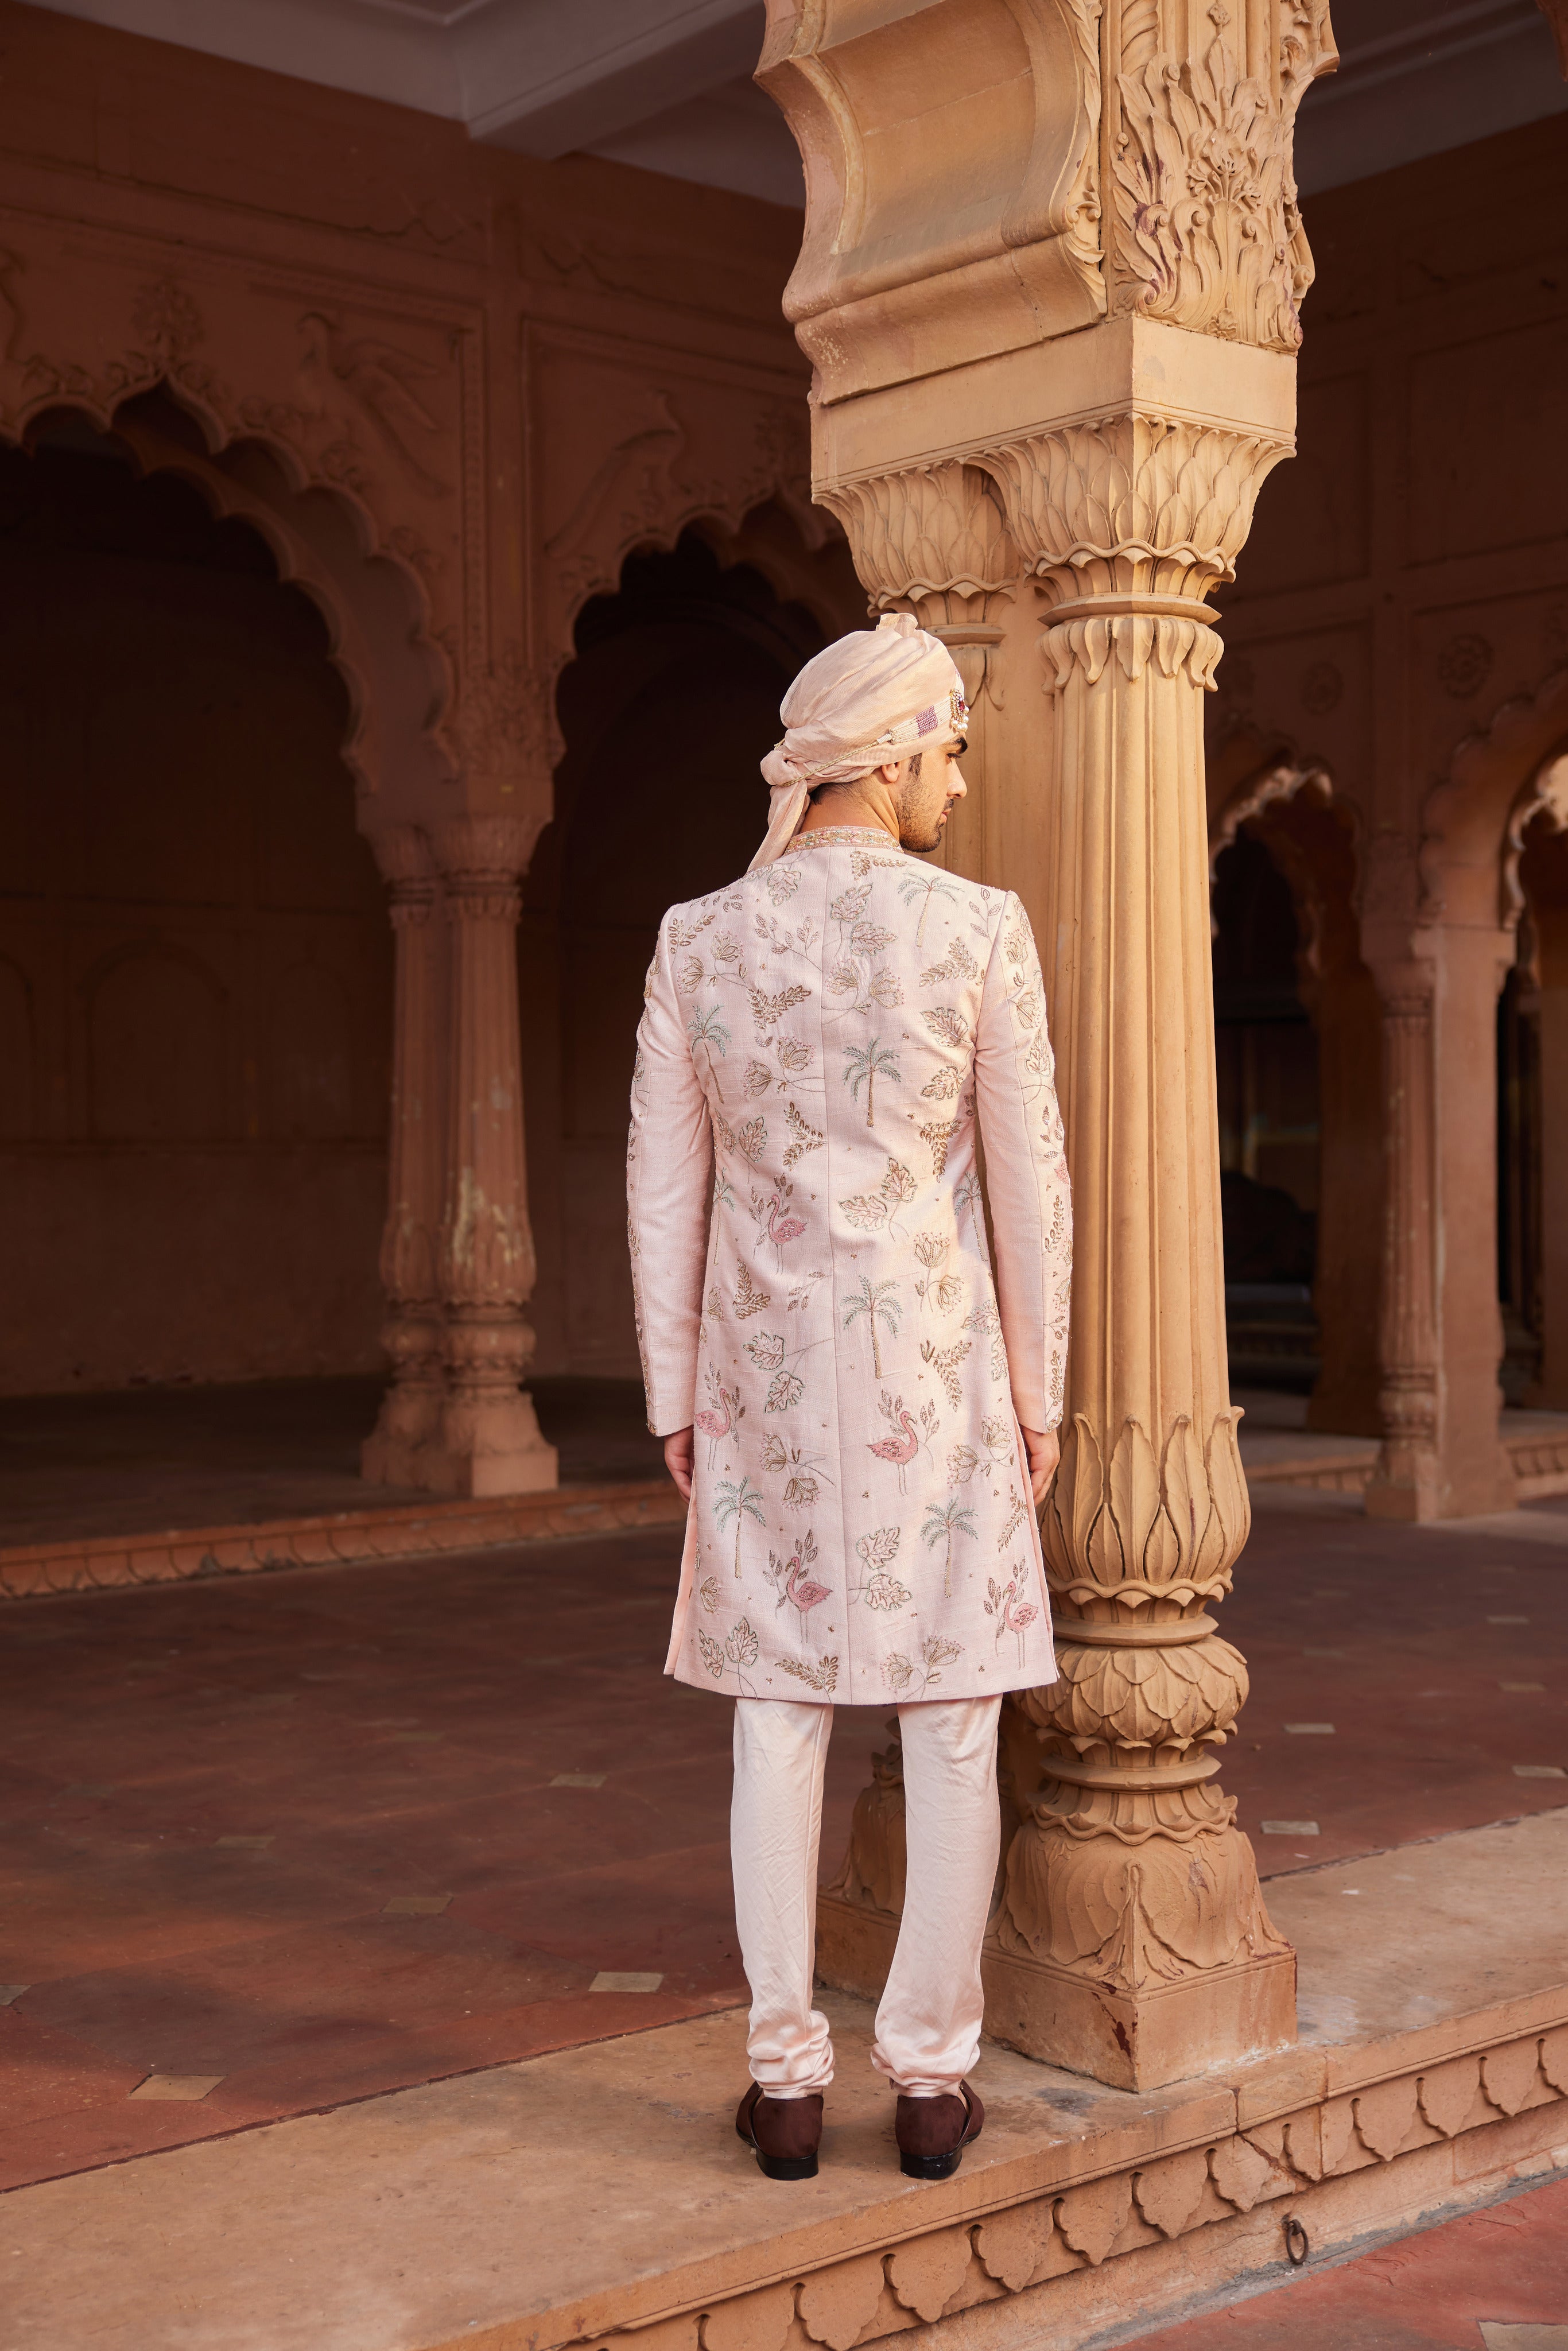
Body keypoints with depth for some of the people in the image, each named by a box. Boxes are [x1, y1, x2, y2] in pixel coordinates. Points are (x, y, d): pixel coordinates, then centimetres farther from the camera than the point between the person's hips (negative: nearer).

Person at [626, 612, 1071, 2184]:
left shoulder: (697, 939, -2)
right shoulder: (979, 932, -9)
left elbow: (665, 1187, 0)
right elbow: (1028, 1185, -6)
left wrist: (674, 1399, 8)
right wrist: (1038, 1396, 4)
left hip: (768, 1368, 2)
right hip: (933, 1368, -2)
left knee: (780, 1720, 9)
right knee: (952, 1726, 8)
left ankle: (786, 2085, 13)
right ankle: (930, 2082, 13)